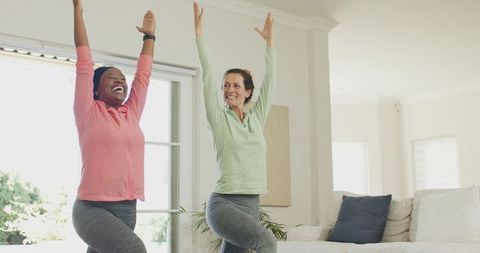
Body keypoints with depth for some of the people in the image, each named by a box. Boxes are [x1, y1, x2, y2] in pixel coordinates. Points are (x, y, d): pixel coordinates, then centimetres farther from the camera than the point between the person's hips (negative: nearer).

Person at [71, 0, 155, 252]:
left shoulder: (131, 114, 13)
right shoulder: (89, 112, 0)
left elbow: (143, 76, 21)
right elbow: (84, 64, 0)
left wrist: (149, 35, 27)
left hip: (127, 210, 6)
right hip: (93, 208, -6)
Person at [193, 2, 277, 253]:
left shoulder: (256, 118, 11)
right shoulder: (219, 118, 0)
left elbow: (270, 79, 11)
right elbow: (207, 74, -4)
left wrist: (269, 40, 14)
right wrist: (199, 30, -5)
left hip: (251, 205, 5)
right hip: (223, 203, -4)